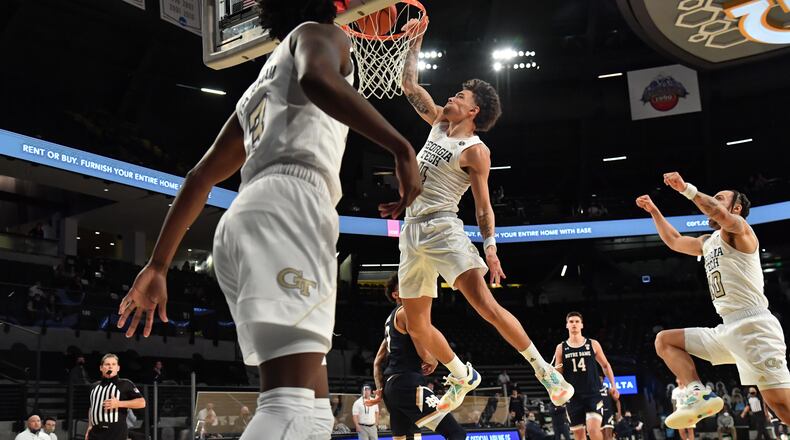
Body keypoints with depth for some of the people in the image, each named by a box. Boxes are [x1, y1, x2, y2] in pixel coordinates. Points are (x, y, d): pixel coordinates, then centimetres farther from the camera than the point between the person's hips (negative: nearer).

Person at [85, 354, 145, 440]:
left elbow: (142, 402, -6)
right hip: (96, 433, 6)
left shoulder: (125, 384, 1)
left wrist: (119, 403, -14)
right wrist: (90, 426, 21)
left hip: (116, 433, -6)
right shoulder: (94, 386, 19)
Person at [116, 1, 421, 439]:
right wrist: (401, 147, -15)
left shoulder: (258, 90, 36)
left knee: (307, 399, 12)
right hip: (287, 203, -8)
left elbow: (200, 178, 31)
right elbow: (318, 79, -11)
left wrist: (158, 266, 31)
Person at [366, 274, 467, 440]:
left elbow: (377, 361, 26)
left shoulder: (391, 319, 25)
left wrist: (380, 389, 16)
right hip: (408, 384, -10)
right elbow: (424, 352, -15)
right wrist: (434, 362, 6)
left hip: (392, 385, 10)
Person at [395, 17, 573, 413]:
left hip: (443, 228, -7)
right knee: (417, 326, 8)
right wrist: (415, 41, 17)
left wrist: (490, 246, -17)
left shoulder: (475, 151, -5)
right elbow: (410, 86, 20)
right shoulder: (438, 124, 14)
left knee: (486, 306, -20)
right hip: (412, 231, 7)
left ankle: (546, 371, -9)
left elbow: (483, 205, -5)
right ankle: (463, 377, 27)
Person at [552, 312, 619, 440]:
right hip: (573, 396, 2)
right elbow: (558, 373, 9)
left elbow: (605, 365, 14)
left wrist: (613, 385, 6)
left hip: (594, 393, -1)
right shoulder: (561, 348, 5)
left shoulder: (593, 344, 4)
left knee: (593, 429, -20)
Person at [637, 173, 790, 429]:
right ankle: (699, 394, -14)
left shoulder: (739, 230, -1)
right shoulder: (708, 242, 24)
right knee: (664, 340, 6)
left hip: (753, 326, -9)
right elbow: (674, 241, 38)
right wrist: (653, 211, 35)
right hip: (726, 329, 9)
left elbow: (722, 216, -25)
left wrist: (686, 188, -24)